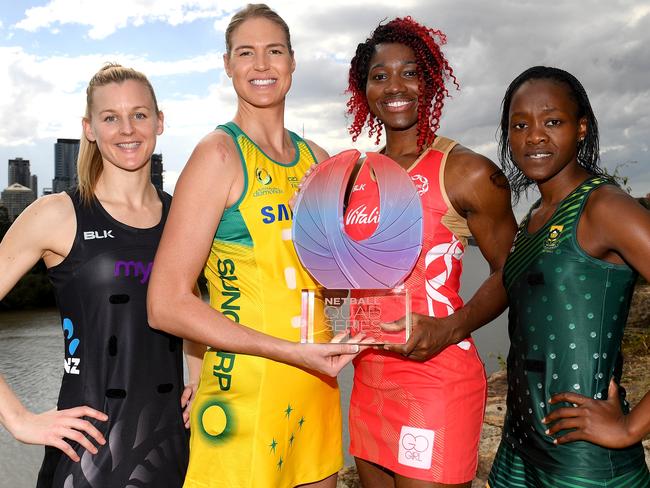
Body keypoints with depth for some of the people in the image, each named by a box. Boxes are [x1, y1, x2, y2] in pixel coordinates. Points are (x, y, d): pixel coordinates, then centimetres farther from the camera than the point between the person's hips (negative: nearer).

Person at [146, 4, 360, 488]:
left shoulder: (317, 158, 8)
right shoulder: (219, 153, -10)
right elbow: (167, 304, -15)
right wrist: (293, 352, -18)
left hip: (317, 390, 6)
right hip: (245, 393, -6)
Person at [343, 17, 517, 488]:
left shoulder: (468, 171, -7)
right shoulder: (354, 178, 10)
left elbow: (509, 270, -4)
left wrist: (450, 329, -19)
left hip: (437, 376, -6)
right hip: (368, 376, 6)